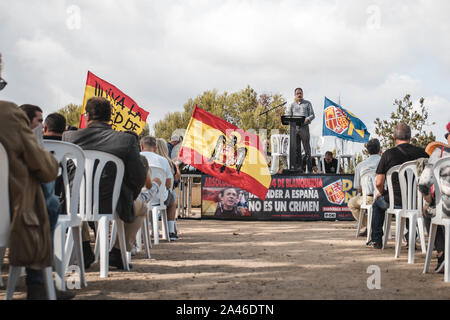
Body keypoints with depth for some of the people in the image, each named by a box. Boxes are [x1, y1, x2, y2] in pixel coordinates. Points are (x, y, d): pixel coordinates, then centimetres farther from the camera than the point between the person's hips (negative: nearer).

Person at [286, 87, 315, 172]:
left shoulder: (307, 103, 11)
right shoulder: (292, 105, 18)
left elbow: (312, 115, 7)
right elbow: (288, 116, 14)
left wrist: (307, 119, -14)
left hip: (304, 127, -3)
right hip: (294, 128, 3)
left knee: (306, 147, -7)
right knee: (296, 148, 1)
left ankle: (310, 168, -7)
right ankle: (298, 167, 4)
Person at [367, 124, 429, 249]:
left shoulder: (388, 154, -9)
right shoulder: (422, 152, -3)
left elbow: (379, 182, -10)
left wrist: (382, 192, 11)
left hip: (396, 201, -3)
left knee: (377, 203, 29)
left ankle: (376, 240, 29)